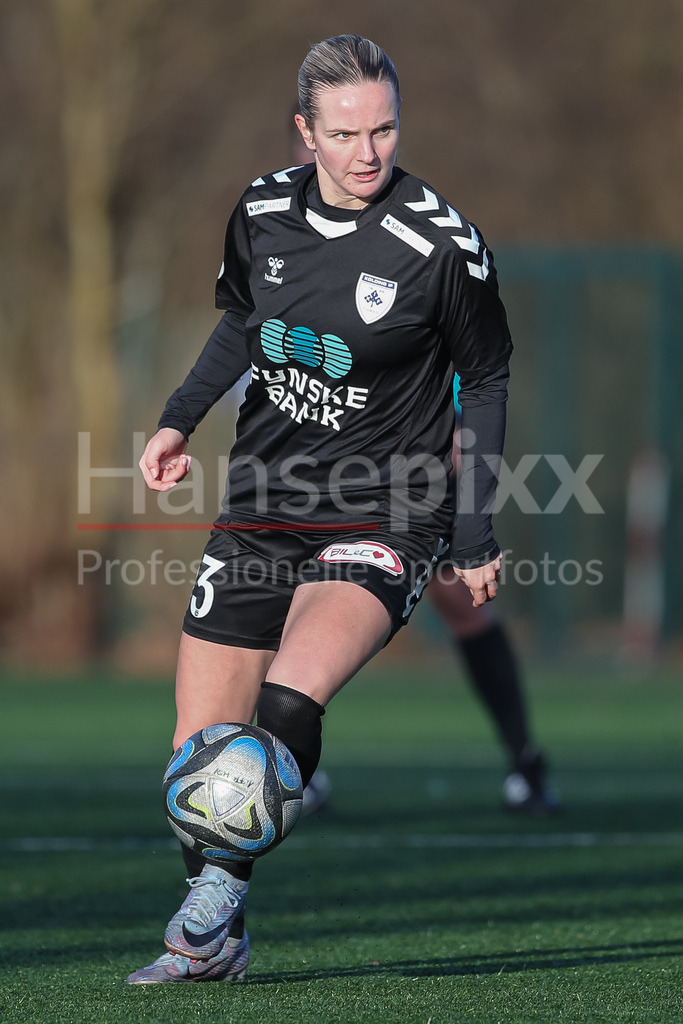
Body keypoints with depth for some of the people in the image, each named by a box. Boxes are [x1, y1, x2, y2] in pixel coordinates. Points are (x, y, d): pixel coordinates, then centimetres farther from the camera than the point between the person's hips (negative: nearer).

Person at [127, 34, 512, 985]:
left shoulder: (445, 246, -13)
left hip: (384, 517, -5)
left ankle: (219, 892, -15)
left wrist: (476, 535, -1)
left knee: (290, 699, -31)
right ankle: (211, 945, 23)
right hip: (261, 505, 5)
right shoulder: (262, 211, 0)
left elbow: (485, 383, 0)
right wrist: (180, 418, 6)